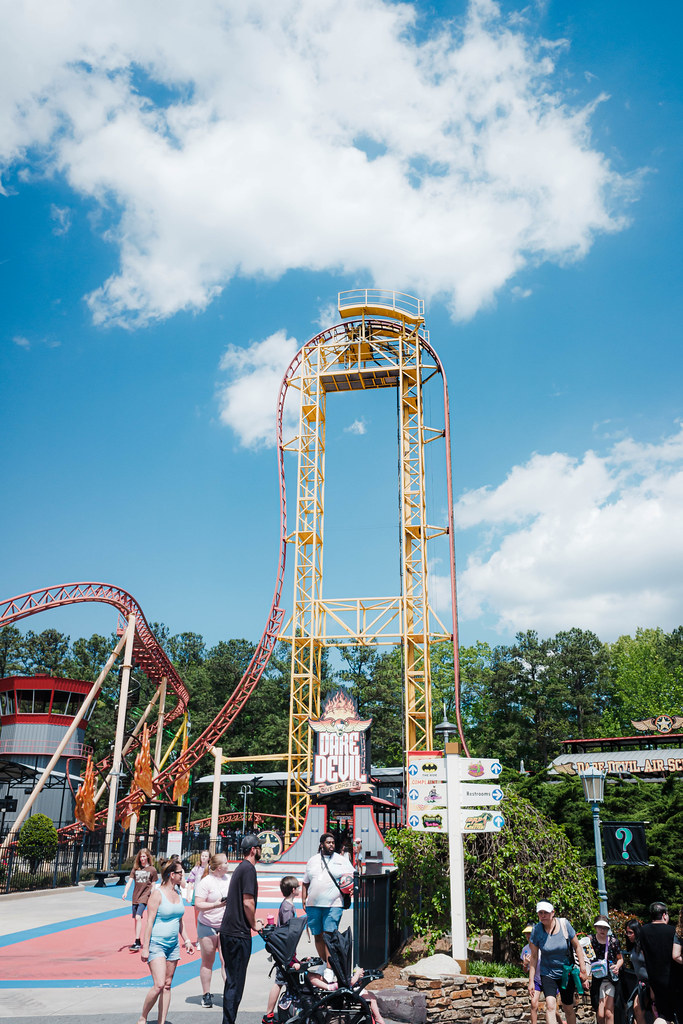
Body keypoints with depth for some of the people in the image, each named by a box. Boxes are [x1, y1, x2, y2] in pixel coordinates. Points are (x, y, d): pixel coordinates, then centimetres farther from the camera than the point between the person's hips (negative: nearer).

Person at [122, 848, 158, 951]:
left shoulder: (152, 869, -2)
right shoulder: (135, 868, 5)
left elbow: (153, 885, 4)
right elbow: (130, 881, 0)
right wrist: (125, 892, -15)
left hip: (145, 896, -4)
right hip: (135, 896, 4)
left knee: (138, 917, -19)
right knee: (135, 919, 10)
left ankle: (137, 942, -17)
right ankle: (137, 942, 24)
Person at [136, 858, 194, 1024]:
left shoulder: (178, 894, 10)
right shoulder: (157, 894, -12)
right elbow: (149, 921, -13)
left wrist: (186, 940, 20)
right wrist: (145, 947, -15)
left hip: (173, 945, 7)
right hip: (156, 944, -7)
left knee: (167, 985, 7)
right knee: (159, 985, -14)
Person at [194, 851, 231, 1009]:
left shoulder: (229, 879, 8)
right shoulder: (205, 882, -11)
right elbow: (198, 905, -15)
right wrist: (216, 905, -25)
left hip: (226, 925, 4)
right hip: (207, 926, -4)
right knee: (208, 962, 6)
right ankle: (206, 995, 17)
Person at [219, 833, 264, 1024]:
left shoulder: (240, 867, 16)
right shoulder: (249, 868, -14)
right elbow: (248, 902, -19)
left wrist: (252, 919, 19)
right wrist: (254, 924, -6)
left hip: (228, 930, 10)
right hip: (239, 933, -10)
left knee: (232, 979, 17)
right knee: (235, 982, -3)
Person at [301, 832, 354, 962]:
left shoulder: (342, 860, 8)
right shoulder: (313, 860, 14)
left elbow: (353, 877, 8)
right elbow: (305, 883, 18)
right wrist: (303, 900, 9)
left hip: (333, 905, -3)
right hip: (313, 905, 3)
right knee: (317, 935, 9)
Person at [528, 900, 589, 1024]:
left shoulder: (564, 924, -13)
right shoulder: (536, 930, -12)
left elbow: (577, 947, -1)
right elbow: (534, 956, -4)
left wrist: (583, 970, 0)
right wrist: (531, 981, -3)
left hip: (566, 973, 1)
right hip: (547, 973, -1)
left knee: (568, 1009, 12)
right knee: (550, 1006, -20)